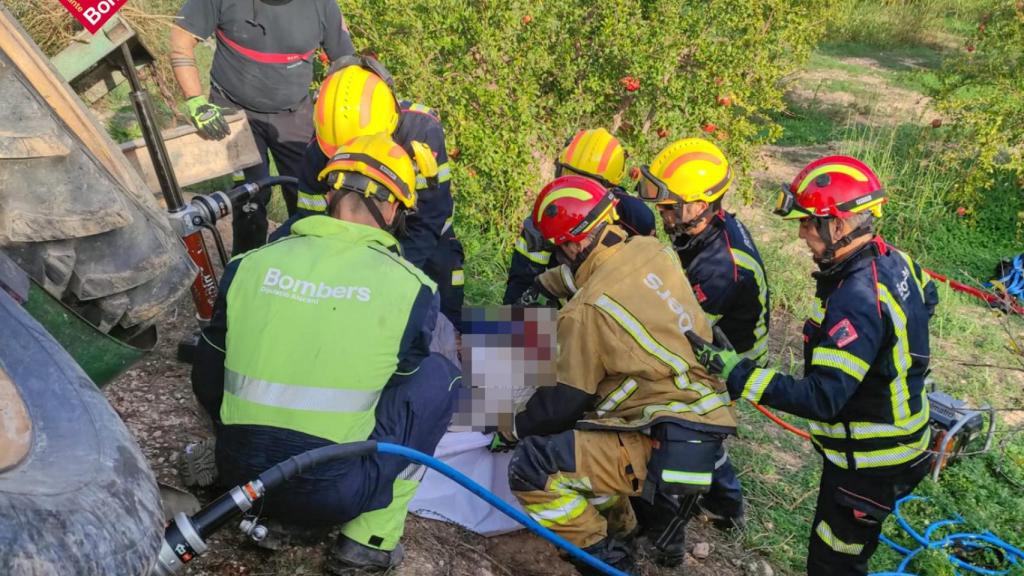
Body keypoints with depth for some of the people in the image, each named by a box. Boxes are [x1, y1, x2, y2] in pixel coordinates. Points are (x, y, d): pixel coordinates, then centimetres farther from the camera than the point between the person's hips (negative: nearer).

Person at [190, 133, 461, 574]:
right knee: (439, 376, 12)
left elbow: (207, 382, 11)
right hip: (334, 494, -4)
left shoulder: (248, 266, -1)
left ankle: (270, 517, 21)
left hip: (239, 477, 5)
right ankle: (371, 539, 9)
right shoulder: (410, 287, -8)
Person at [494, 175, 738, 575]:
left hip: (664, 449, -9)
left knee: (530, 470, -10)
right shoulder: (655, 251, 1)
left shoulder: (588, 310, -17)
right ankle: (661, 517, 28)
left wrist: (514, 429, 10)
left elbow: (566, 400, -7)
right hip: (707, 428, 9)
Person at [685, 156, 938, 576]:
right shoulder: (892, 260, -4)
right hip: (898, 437, 9)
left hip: (869, 462, -9)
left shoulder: (856, 303, -34)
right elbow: (925, 300, 18)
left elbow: (822, 399, -35)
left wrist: (740, 374, -34)